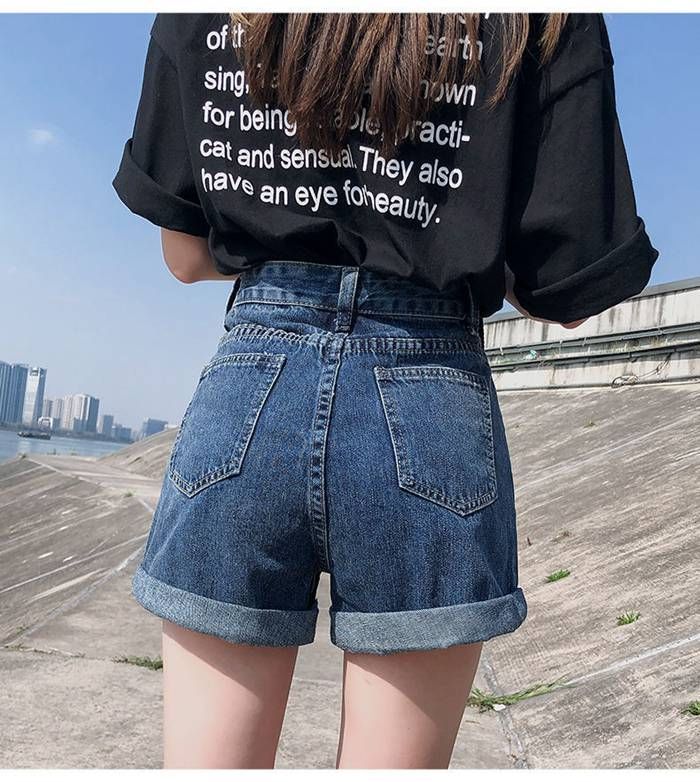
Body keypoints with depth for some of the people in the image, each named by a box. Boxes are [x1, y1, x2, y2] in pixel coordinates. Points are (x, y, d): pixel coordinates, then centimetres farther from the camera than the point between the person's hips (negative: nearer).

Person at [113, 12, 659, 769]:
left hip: (246, 397, 2)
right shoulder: (540, 24, 4)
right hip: (430, 413, -1)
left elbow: (185, 256, 11)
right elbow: (568, 294, 1)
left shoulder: (207, 20, 11)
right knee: (394, 759, 12)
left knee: (205, 762, 12)